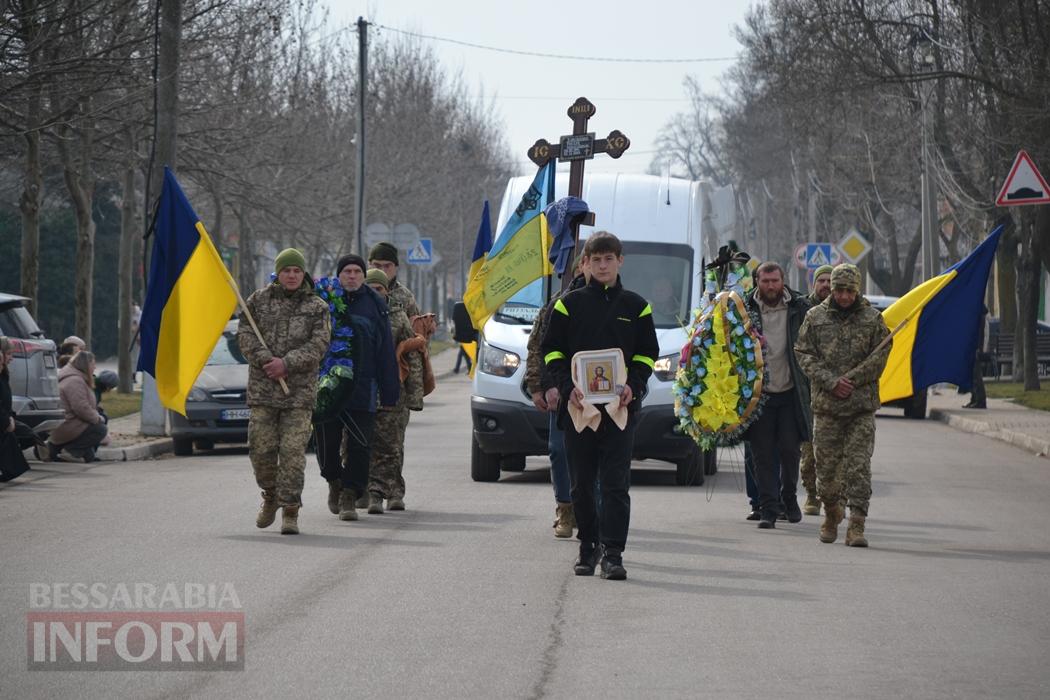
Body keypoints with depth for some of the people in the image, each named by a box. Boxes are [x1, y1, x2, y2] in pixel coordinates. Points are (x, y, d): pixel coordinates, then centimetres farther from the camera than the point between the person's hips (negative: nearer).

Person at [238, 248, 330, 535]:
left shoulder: (316, 308, 5)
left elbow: (318, 345, -4)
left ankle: (290, 512, -4)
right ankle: (271, 497, 27)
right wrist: (266, 360, -13)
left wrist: (287, 363, -16)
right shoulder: (258, 300, 9)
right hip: (262, 387, 2)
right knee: (261, 449, 2)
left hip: (299, 390, -1)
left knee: (293, 451, -8)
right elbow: (245, 334, 1)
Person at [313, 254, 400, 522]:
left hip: (362, 389, -1)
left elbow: (386, 352, 7)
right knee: (326, 443, 5)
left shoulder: (375, 305, 6)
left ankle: (349, 497, 1)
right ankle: (334, 482, 30)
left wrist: (389, 392, 3)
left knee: (359, 446, -5)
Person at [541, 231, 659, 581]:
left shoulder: (635, 306, 10)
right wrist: (567, 386, -10)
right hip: (577, 404, 1)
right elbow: (552, 350, 5)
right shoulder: (569, 304, 7)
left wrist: (632, 386, -7)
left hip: (621, 406, -1)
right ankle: (588, 546, 18)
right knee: (582, 483, 6)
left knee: (616, 483, -8)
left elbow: (647, 353, 10)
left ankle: (612, 553, -11)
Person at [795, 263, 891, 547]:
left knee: (858, 467, -8)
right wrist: (831, 382, -12)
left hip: (862, 406, -1)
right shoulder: (815, 317, 6)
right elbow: (804, 354, 1)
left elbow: (879, 357, 0)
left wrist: (851, 380, -10)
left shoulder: (873, 319, 5)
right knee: (826, 465, 7)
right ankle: (831, 515, 30)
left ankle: (856, 526, -10)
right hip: (826, 406, 1)